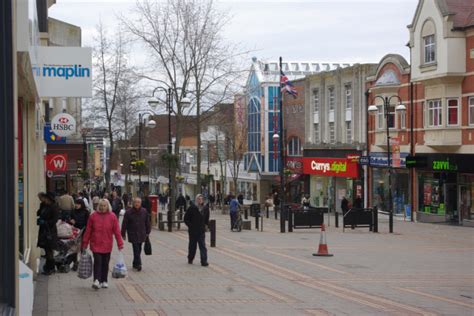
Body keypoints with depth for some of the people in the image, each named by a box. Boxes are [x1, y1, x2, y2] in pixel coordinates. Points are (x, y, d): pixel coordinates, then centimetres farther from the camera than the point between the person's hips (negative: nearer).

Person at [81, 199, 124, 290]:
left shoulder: (112, 216, 1)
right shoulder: (93, 216, 0)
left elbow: (117, 231, 1)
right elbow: (88, 231, 4)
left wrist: (120, 243, -2)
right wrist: (85, 243, 5)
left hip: (107, 245, 1)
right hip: (95, 244, -1)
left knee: (105, 263, 8)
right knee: (97, 261, -12)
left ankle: (104, 281, 18)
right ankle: (96, 280, -18)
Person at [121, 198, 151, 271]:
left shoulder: (144, 211, 3)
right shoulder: (128, 212, -7)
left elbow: (147, 223, 12)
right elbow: (124, 224, -2)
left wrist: (147, 232, 12)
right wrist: (123, 234, -1)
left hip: (141, 234, 4)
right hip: (132, 234, -4)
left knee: (138, 250, 10)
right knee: (136, 250, -12)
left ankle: (135, 264, 22)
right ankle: (138, 264, -13)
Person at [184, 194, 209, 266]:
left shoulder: (205, 208, 3)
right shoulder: (192, 208, -8)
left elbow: (207, 218, 22)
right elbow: (186, 218, -1)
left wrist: (206, 224, 11)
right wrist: (190, 225, -7)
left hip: (202, 230, 2)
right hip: (193, 230, -2)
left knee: (203, 246, -6)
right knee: (192, 245, 11)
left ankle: (204, 261, -9)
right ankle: (190, 259, 29)